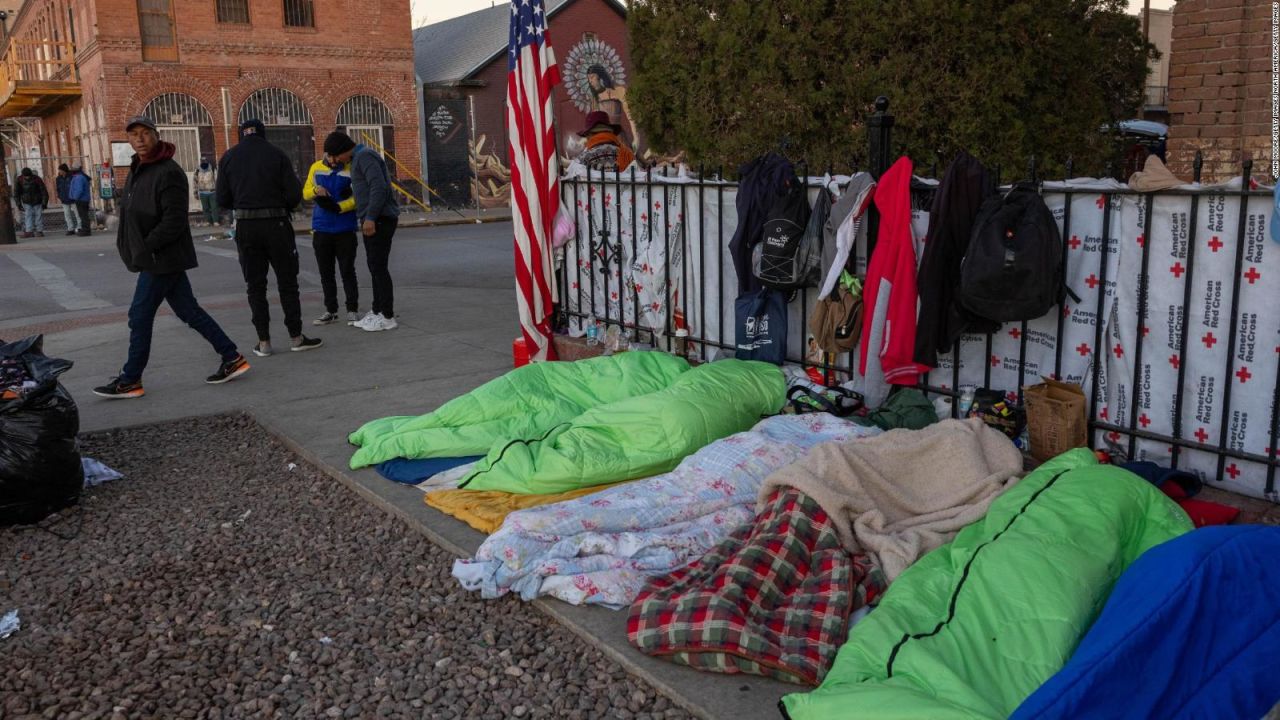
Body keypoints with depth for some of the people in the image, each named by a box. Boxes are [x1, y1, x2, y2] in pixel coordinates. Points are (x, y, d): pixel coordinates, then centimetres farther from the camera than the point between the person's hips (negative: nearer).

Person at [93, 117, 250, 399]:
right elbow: (133, 214, 20)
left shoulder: (168, 173, -17)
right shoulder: (138, 170, 14)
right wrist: (131, 248, 8)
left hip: (162, 259, -9)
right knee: (190, 312, 11)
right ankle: (232, 358, 16)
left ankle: (130, 381, 10)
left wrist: (145, 249, -19)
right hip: (160, 259, 9)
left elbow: (174, 221, -22)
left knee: (140, 317, -1)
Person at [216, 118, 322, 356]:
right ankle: (296, 337, 8)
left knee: (255, 285, 8)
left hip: (245, 227, 2)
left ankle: (263, 341, 8)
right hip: (276, 224, -2)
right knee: (287, 282, 7)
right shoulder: (276, 154, -2)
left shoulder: (228, 157, 4)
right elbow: (294, 194, -7)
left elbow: (222, 199, 2)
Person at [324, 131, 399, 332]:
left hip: (379, 220, -10)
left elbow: (379, 187, -23)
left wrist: (370, 217, -26)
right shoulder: (361, 158, 20)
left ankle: (387, 317, -4)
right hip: (374, 220, 10)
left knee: (378, 267, -7)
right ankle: (377, 312, 18)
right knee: (375, 267, 12)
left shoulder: (365, 156, -12)